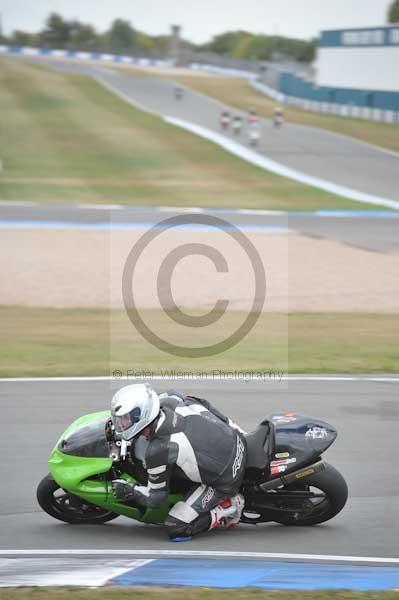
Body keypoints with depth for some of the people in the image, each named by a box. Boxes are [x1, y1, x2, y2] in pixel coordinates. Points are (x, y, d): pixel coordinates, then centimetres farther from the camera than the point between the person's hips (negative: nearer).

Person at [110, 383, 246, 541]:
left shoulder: (158, 452, -28)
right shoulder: (171, 400, -11)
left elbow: (155, 498, -13)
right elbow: (203, 404, 11)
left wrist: (129, 491, 4)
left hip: (224, 483, -8)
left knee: (175, 528, -6)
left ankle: (230, 509, 2)